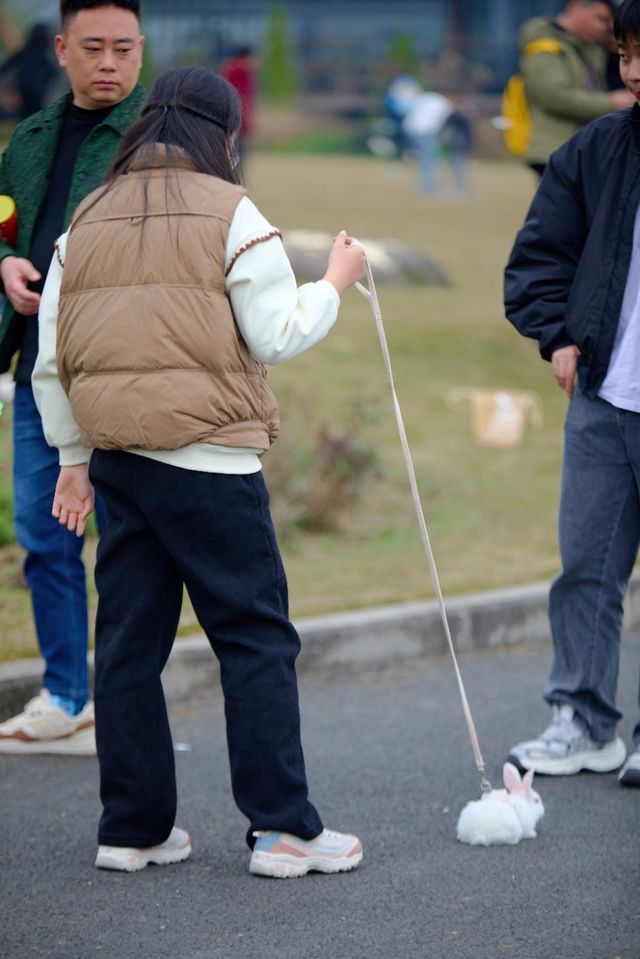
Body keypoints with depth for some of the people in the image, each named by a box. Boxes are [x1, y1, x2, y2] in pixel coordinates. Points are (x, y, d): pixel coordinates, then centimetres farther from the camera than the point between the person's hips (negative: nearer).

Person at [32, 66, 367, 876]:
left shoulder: (85, 222, 13)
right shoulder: (229, 213, -4)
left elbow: (52, 359, 13)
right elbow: (276, 337, -5)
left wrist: (73, 457, 20)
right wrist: (334, 284, 11)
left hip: (117, 460, 6)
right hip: (209, 459, -6)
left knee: (128, 642, 10)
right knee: (256, 638, -1)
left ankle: (133, 827, 14)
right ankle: (282, 830, -2)